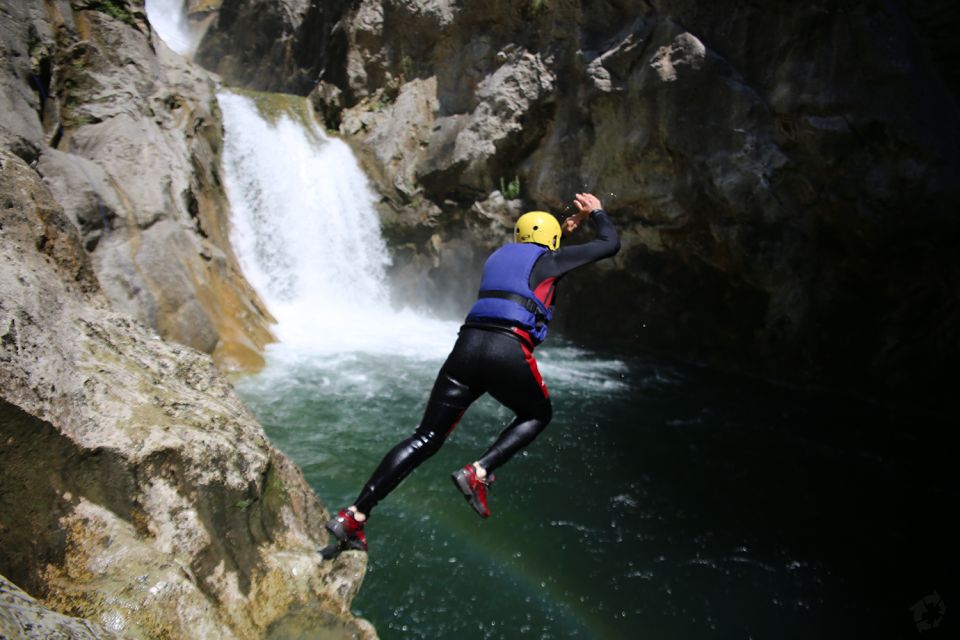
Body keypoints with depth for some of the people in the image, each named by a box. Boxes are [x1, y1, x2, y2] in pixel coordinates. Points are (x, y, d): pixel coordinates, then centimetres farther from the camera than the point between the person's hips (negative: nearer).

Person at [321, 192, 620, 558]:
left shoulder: (499, 255, 28)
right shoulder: (548, 259, 13)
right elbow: (610, 244, 22)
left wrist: (567, 229, 54)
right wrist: (596, 212, 40)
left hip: (467, 347, 5)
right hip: (508, 352, -5)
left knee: (426, 438, 8)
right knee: (538, 415, 24)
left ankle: (354, 515, -1)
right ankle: (478, 473, 1)